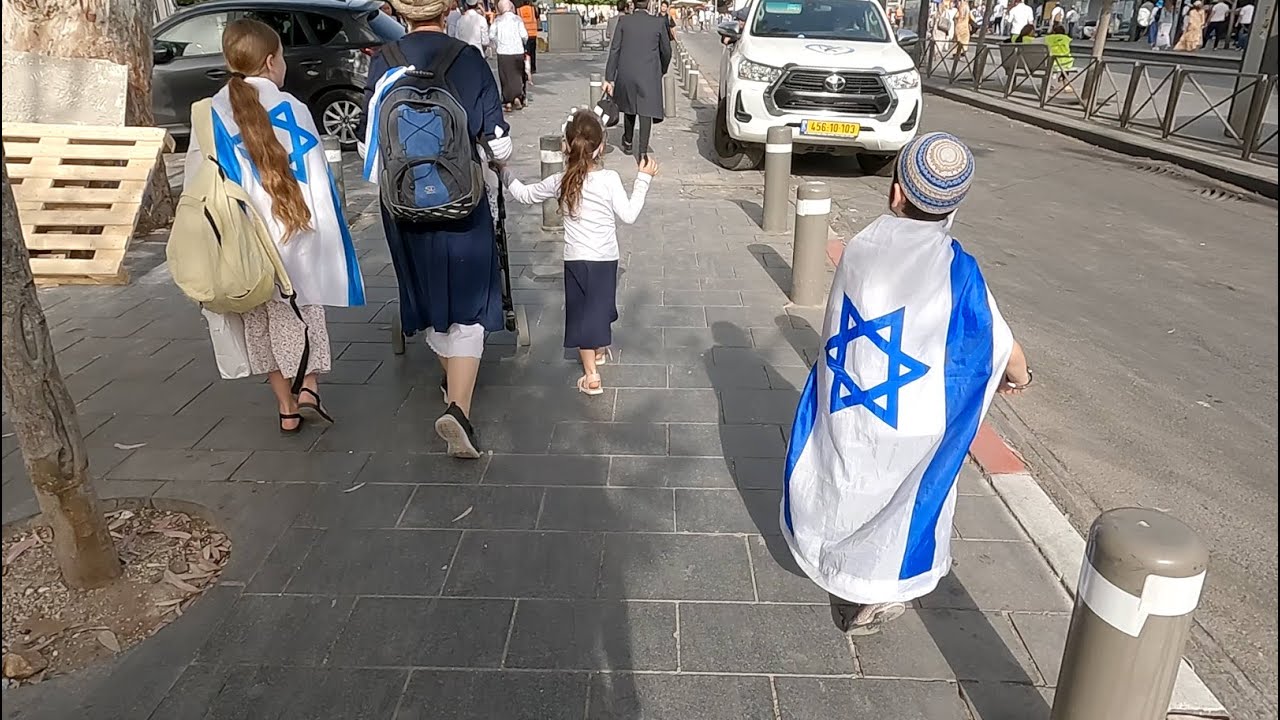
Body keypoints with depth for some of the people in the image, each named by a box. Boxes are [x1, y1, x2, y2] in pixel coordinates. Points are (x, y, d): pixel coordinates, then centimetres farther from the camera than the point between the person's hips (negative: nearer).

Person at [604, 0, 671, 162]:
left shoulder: (623, 20, -1)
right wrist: (662, 70, 26)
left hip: (626, 73, 2)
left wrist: (609, 78, -1)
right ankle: (642, 152, -8)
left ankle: (628, 143, 39)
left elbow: (614, 50, -3)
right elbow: (666, 51, 7)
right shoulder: (658, 22, -1)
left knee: (630, 107, 22)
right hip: (649, 75, -2)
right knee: (645, 111, 0)